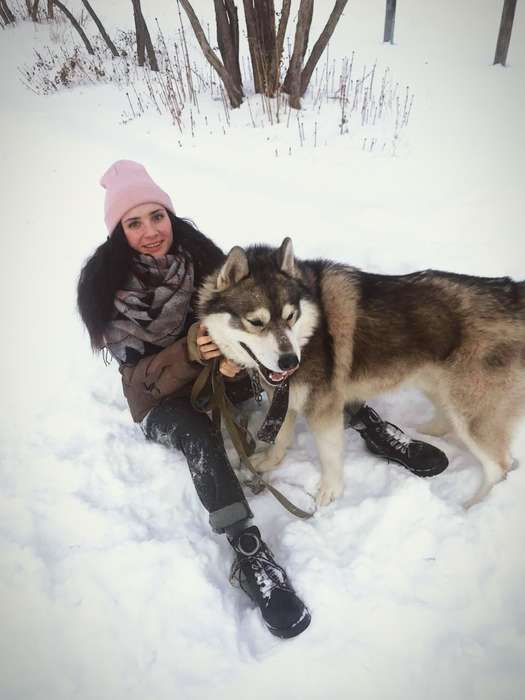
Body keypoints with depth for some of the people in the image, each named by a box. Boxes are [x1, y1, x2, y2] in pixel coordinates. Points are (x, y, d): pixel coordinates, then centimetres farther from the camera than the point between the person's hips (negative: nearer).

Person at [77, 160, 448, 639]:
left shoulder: (195, 251, -9)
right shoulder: (107, 284, -18)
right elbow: (139, 374, -20)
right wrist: (189, 353, -40)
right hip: (163, 396, -4)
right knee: (197, 432, -36)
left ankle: (370, 427, -6)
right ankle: (249, 554, -37)